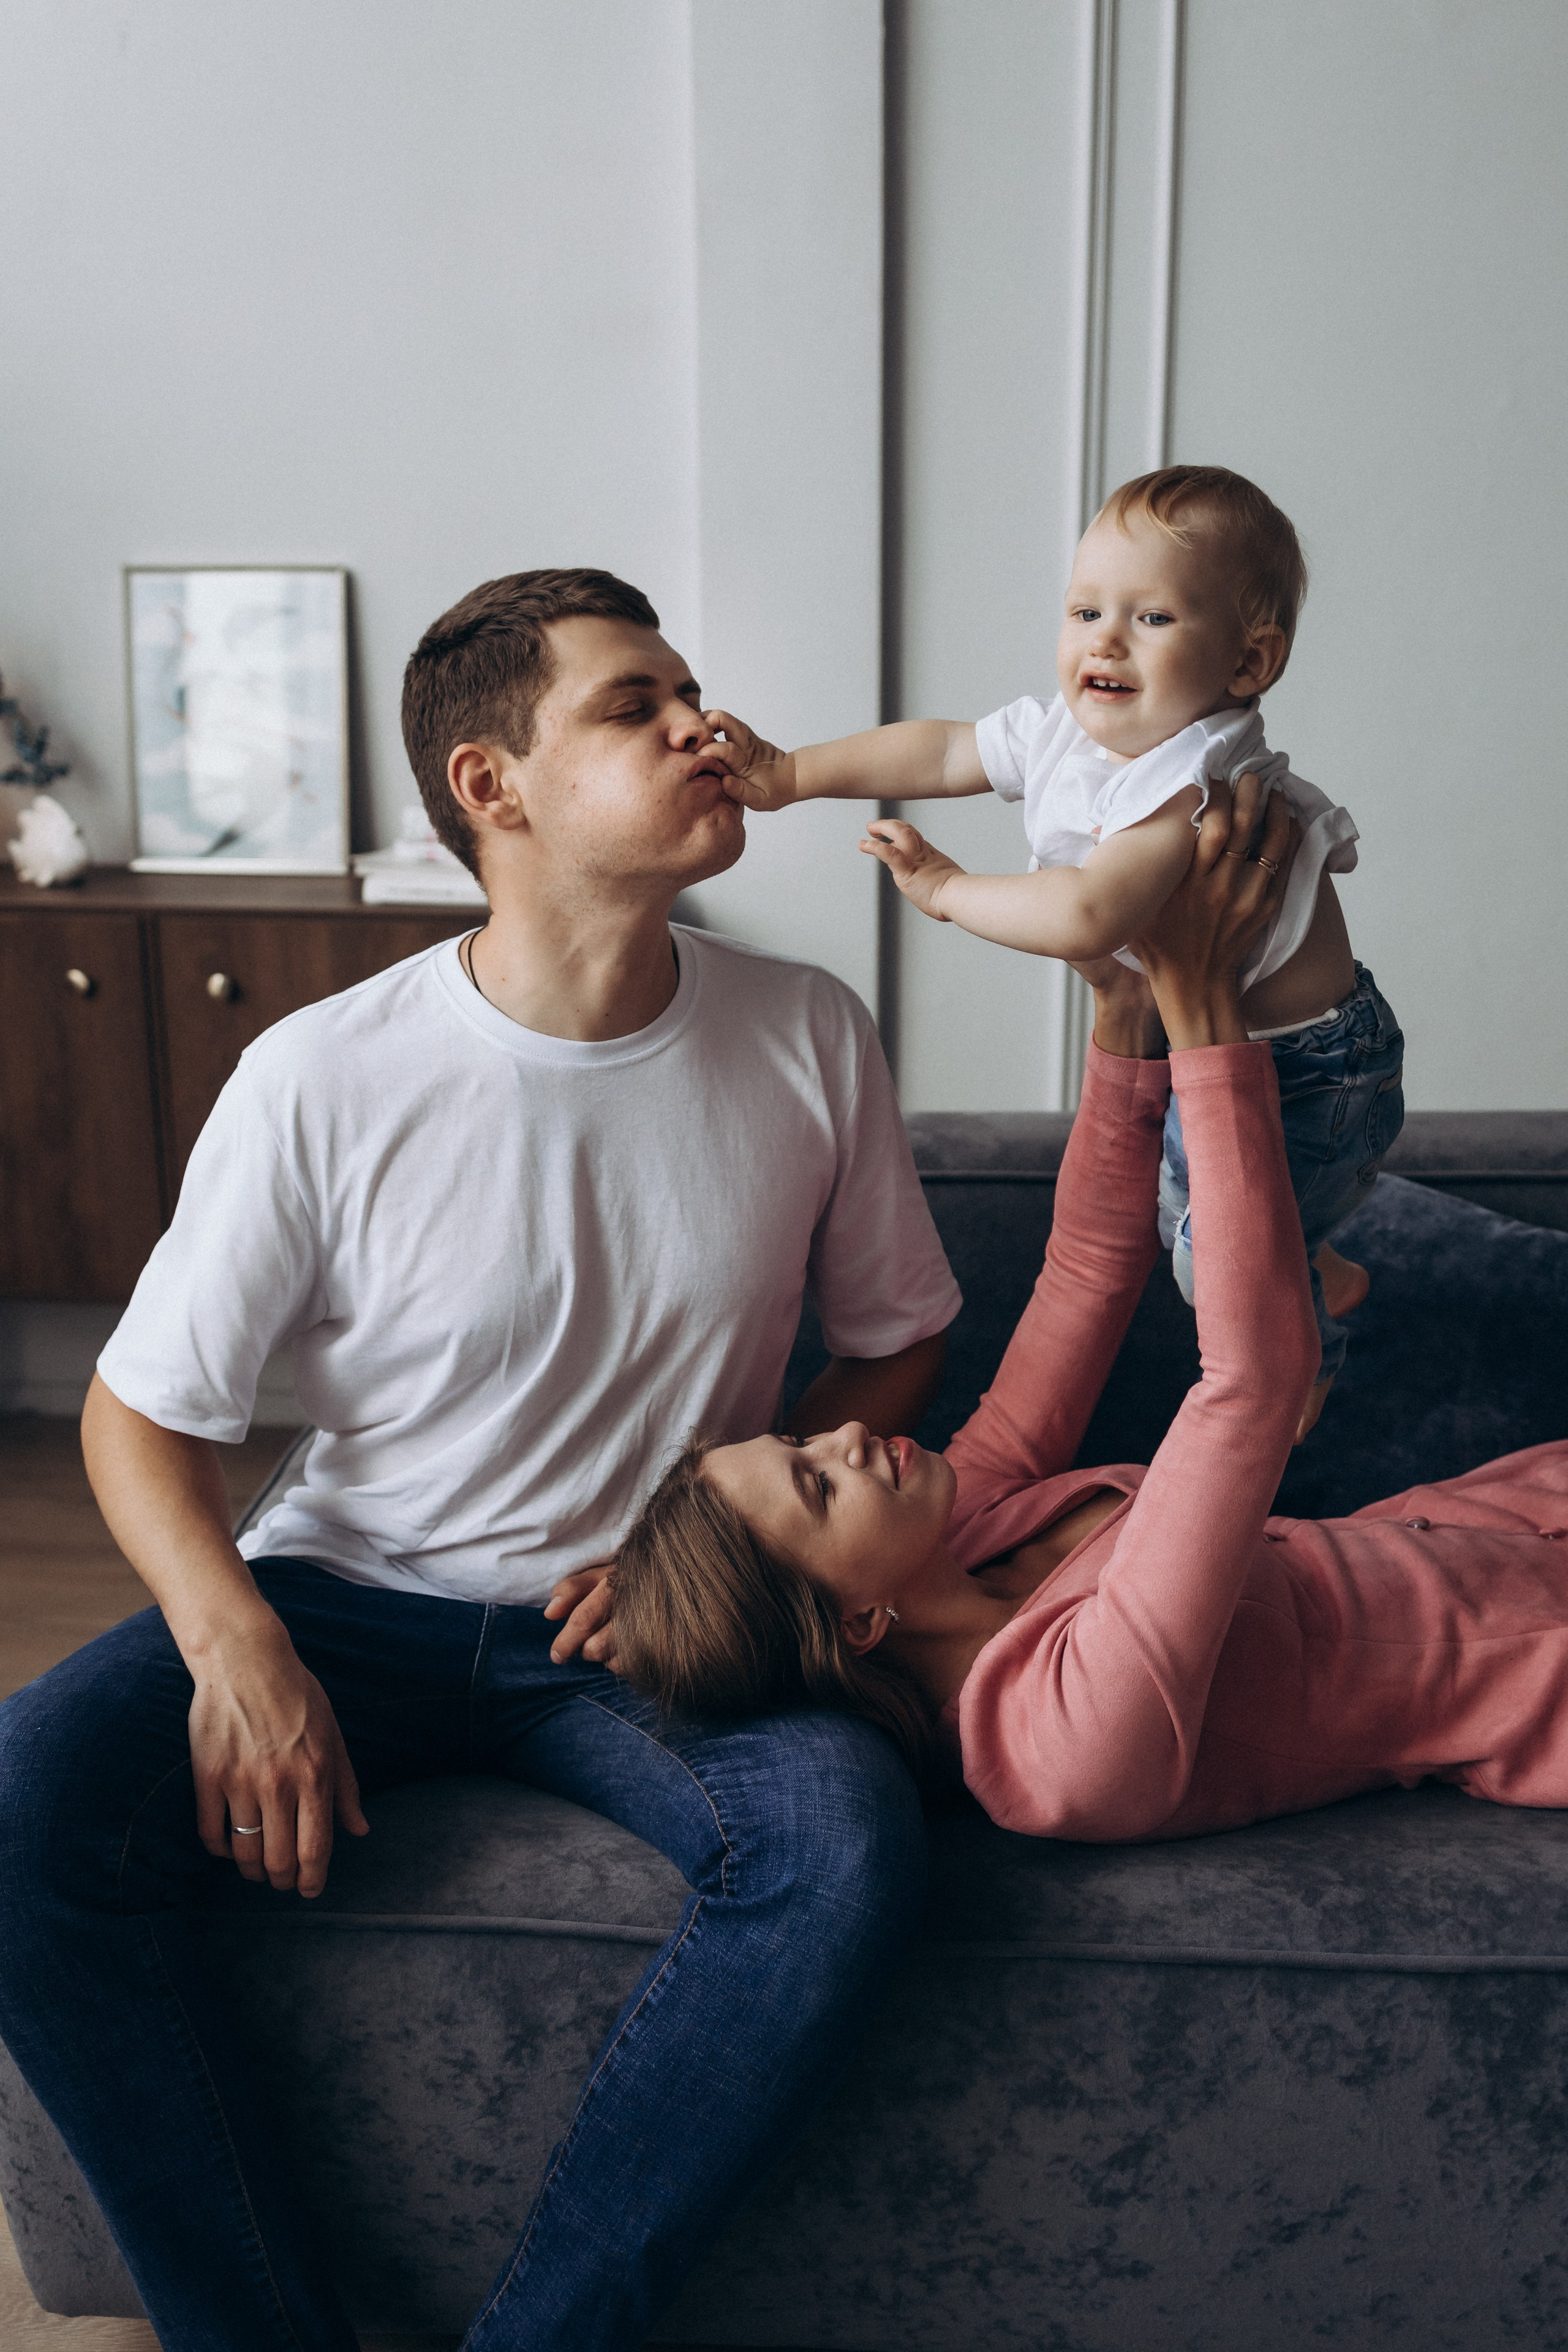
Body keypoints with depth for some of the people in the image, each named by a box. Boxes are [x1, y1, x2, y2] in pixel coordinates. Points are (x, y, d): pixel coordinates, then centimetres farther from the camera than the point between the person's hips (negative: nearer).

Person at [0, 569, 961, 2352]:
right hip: (358, 1594, 0)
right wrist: (232, 1643, -21)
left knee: (846, 1848, -29)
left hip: (654, 1620, 1)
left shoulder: (807, 1039, -5)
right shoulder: (324, 1082, -12)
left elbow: (897, 1340, 9)